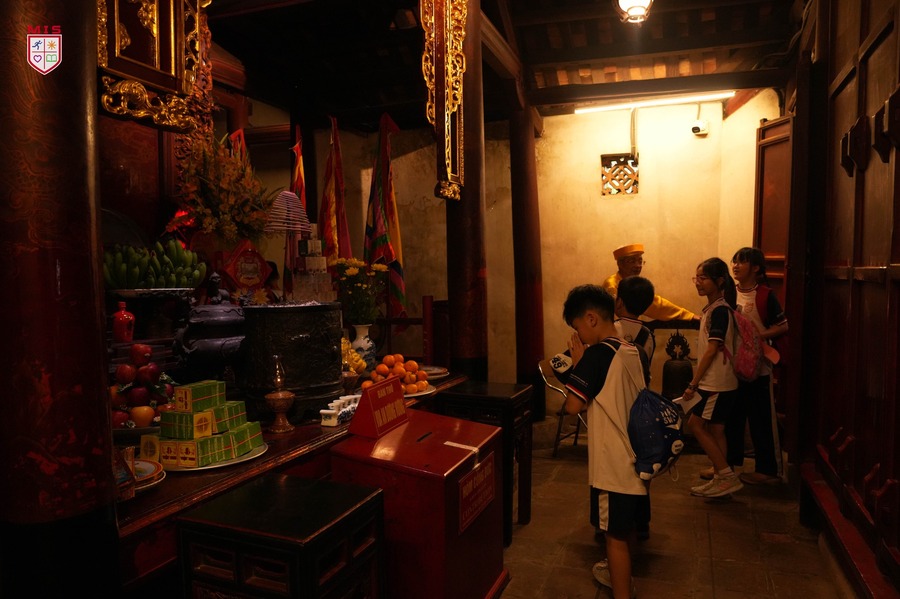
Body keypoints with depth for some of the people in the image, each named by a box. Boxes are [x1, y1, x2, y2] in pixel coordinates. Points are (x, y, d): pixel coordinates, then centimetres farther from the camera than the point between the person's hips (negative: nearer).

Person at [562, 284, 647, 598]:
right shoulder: (632, 352, 5)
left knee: (615, 534, 5)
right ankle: (619, 573, 44)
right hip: (635, 459, 9)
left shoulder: (598, 353, -20)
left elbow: (573, 405, -20)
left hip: (614, 464, -9)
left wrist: (577, 362, -10)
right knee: (626, 528, 25)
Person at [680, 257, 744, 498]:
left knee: (694, 423, -5)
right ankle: (721, 479, 21)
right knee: (715, 430, 13)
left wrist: (693, 383, -19)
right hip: (714, 383, 9)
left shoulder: (719, 310, -16)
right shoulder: (712, 309, 12)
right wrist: (697, 381, 16)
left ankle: (727, 476, 2)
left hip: (718, 384, -9)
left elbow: (712, 349, -20)